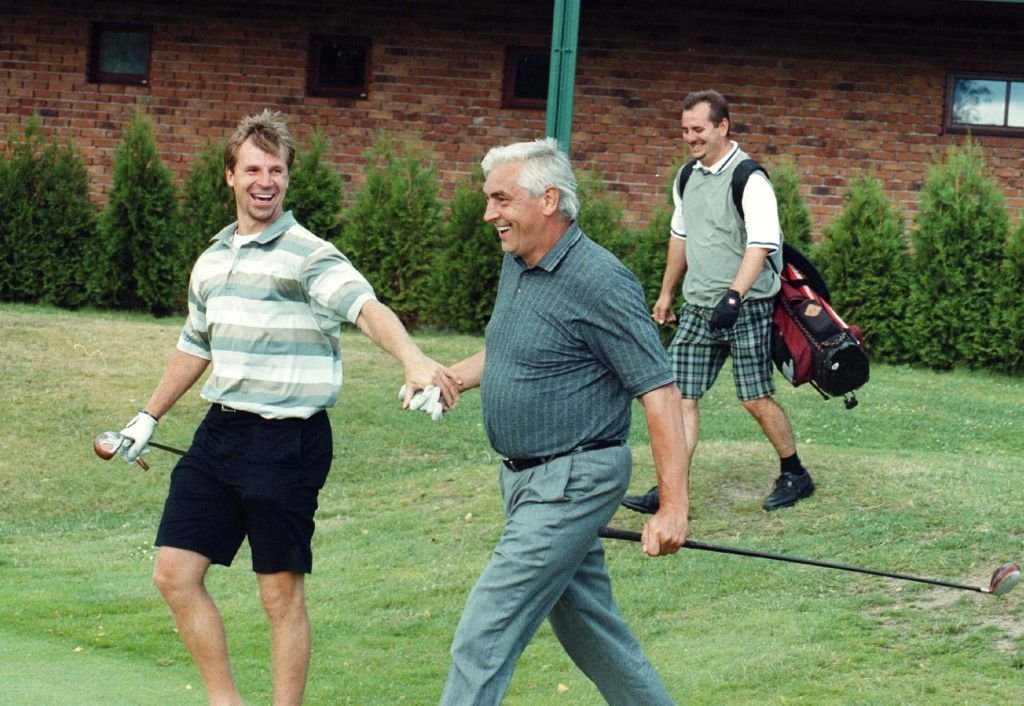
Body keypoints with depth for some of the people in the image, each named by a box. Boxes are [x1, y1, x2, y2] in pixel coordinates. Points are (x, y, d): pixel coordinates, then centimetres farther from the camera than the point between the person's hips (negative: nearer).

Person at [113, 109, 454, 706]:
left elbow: (367, 307, -28)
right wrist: (149, 417, 37)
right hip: (220, 432, 7)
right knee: (175, 573, 4)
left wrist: (413, 358, -48)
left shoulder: (309, 256, -10)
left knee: (283, 594, 0)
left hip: (288, 438, -7)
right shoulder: (213, 261, 13)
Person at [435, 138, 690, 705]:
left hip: (571, 483, -9)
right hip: (526, 480, 9)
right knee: (588, 628, 19)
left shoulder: (598, 281, -20)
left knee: (484, 636, -11)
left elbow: (659, 393, -21)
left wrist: (673, 508, -25)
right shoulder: (516, 263, 7)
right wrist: (453, 377, 4)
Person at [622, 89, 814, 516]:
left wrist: (734, 295, -35)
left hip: (746, 307, -7)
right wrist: (667, 292, 31)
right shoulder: (688, 178, 11)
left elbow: (761, 244, -23)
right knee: (681, 395, -2)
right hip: (698, 307, 7)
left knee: (756, 400, -2)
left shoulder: (749, 180, -13)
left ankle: (795, 475, 18)